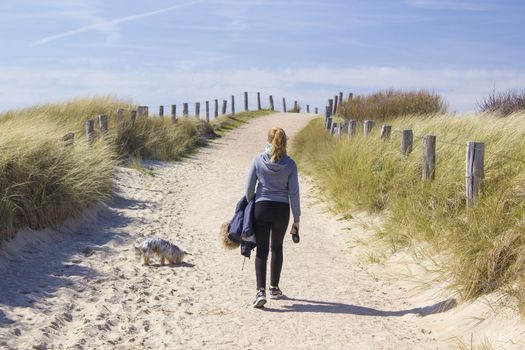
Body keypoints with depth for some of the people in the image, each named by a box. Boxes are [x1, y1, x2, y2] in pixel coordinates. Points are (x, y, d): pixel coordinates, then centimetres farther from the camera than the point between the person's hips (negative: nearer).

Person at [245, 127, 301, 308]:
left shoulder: (258, 160, -5)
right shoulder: (289, 164, -6)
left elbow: (249, 188, -1)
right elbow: (293, 193, -5)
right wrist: (296, 218, 3)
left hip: (261, 208, -1)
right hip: (282, 210, 1)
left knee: (262, 251, 0)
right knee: (277, 248, 20)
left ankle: (261, 291, -14)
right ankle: (274, 288, 29)